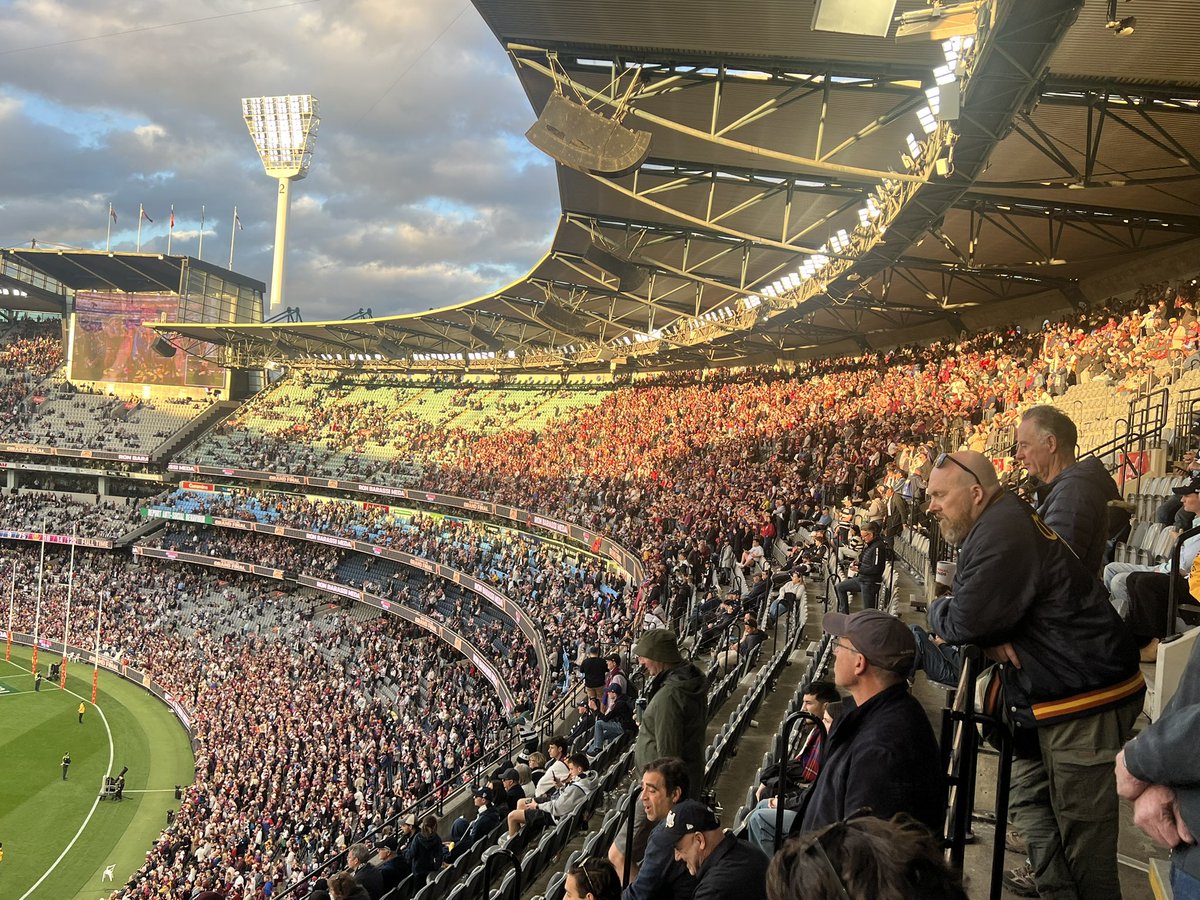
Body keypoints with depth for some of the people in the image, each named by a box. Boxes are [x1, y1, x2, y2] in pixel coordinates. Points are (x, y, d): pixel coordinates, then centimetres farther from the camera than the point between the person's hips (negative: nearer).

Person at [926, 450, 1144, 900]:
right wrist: (988, 635, -6)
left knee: (1082, 829, -4)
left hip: (1086, 698, -11)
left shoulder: (1003, 533, -19)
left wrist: (936, 609, -2)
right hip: (1055, 694, 11)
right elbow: (984, 611, 17)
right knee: (1031, 803, 17)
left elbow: (963, 621, -25)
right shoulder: (998, 525, 14)